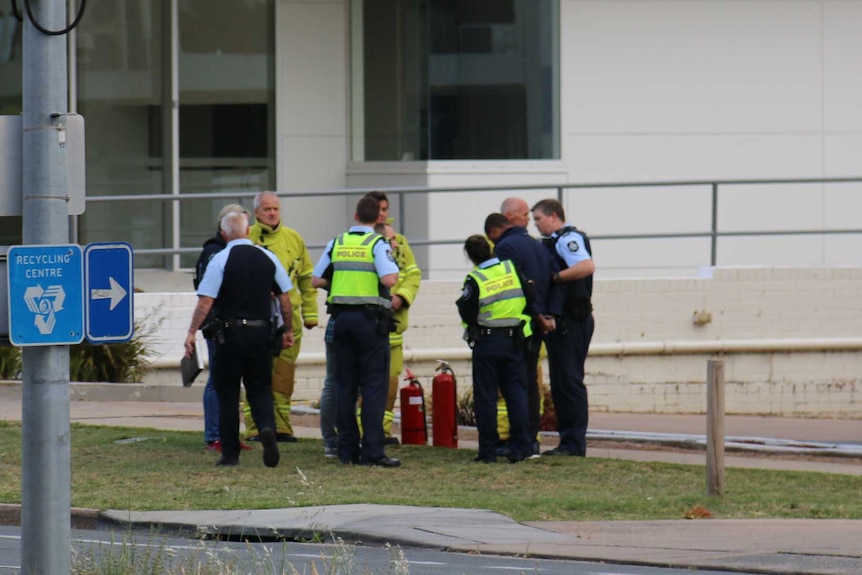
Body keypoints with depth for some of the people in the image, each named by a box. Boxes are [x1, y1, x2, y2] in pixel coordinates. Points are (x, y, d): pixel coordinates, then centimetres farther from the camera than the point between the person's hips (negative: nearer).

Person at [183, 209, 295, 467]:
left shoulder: (220, 260, -7)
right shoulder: (267, 258, 5)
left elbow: (206, 301, -14)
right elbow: (285, 297, 8)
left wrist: (192, 332, -11)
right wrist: (288, 330, 19)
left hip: (230, 333, -3)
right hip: (261, 332, 3)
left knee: (227, 394, 6)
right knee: (260, 388, 13)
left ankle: (230, 453, 7)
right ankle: (267, 427, -16)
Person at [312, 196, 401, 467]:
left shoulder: (337, 243, 7)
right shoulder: (378, 243, -7)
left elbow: (316, 280, 9)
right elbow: (389, 279, -19)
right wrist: (392, 261, 1)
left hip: (342, 318, 4)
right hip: (371, 319, -4)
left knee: (345, 385, 10)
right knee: (374, 386, -3)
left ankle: (347, 449, 10)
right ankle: (372, 451, -8)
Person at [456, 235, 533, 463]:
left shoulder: (474, 280, -12)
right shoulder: (512, 269, -2)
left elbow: (467, 313, -12)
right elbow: (530, 298, 4)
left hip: (487, 342, -3)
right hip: (514, 339, 3)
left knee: (485, 396, 3)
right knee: (516, 393, 7)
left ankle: (488, 449, 2)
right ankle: (520, 447, 4)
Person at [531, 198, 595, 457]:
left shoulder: (569, 239, -11)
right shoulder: (556, 241, 20)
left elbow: (587, 266, -28)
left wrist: (555, 277, -23)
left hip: (572, 321, -11)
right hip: (562, 321, 11)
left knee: (569, 380, -9)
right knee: (560, 383, 12)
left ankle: (574, 443, -8)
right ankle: (568, 440, 15)